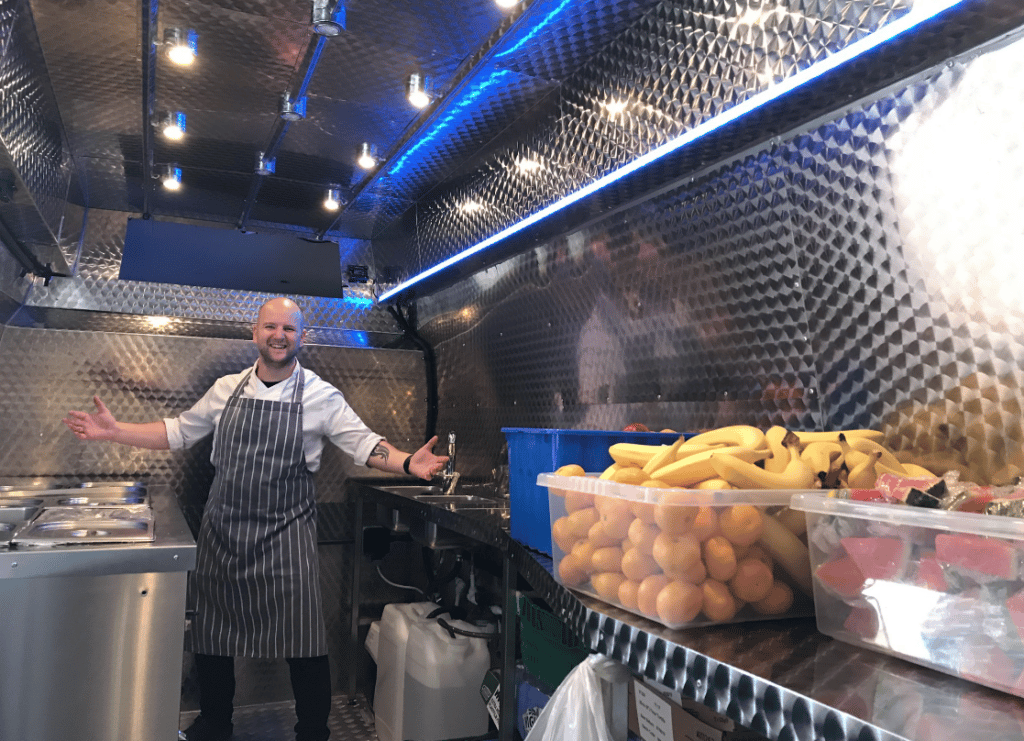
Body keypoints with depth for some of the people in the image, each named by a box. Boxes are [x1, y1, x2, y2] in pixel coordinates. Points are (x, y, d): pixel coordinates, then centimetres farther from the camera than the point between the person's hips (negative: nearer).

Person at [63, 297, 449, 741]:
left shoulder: (321, 396, -4)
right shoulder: (226, 389, 6)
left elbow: (364, 444, -8)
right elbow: (178, 432, 16)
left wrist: (407, 463, -26)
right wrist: (114, 432, 8)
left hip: (285, 535, -3)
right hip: (221, 532, 4)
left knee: (303, 643, -4)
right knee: (211, 636, 15)